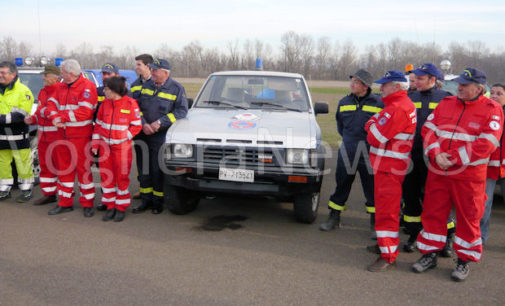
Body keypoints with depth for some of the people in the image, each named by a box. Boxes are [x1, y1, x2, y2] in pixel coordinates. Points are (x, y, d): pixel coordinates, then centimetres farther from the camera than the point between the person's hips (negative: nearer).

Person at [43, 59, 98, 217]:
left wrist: (61, 116, -16)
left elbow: (84, 112, -20)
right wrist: (55, 117, -13)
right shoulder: (61, 87, 13)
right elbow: (51, 104, 9)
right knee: (64, 168, 13)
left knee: (83, 168, -1)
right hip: (63, 136, 7)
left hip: (81, 137, -7)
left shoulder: (87, 87, -11)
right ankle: (65, 203, 25)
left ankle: (87, 203, 11)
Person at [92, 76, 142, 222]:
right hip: (105, 146, 5)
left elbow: (137, 125, -4)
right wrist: (95, 143, 7)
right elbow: (98, 124, 12)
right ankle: (110, 206, 20)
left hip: (122, 147, -5)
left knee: (122, 177, 2)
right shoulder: (105, 103, 5)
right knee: (106, 176, 8)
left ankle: (121, 208, 14)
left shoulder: (130, 103, -8)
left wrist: (123, 138, -11)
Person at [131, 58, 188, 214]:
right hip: (142, 135, 5)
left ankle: (158, 202, 15)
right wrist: (143, 124, -9)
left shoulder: (176, 89, -2)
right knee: (143, 169, 9)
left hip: (161, 137, -4)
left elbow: (181, 111, -8)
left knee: (158, 170, 0)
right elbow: (136, 107, 9)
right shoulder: (146, 86, 9)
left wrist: (160, 122, -16)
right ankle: (146, 200, 21)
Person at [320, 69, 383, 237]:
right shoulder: (344, 102, 9)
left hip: (369, 152, -3)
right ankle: (334, 218, 22)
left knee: (372, 188, 4)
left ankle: (375, 222, 17)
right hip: (347, 150, 3)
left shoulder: (378, 103, -4)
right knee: (341, 184, 9)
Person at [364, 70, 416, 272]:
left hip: (389, 168, -11)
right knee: (384, 207, 21)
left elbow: (376, 137, -20)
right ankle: (385, 243, 35)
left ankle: (388, 256, -2)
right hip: (385, 165, 11)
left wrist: (371, 125, -2)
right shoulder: (400, 104, 16)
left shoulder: (398, 108, -20)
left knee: (386, 211, -7)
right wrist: (375, 125, 0)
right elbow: (377, 126, 20)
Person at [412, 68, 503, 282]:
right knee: (432, 212, 9)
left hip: (469, 174, -4)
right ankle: (430, 255, 23)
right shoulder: (446, 104, 9)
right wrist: (436, 154, -12)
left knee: (468, 217, 6)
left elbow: (486, 144, -14)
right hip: (437, 171, 4)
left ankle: (464, 260, 22)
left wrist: (455, 159, -18)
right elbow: (428, 130, 5)